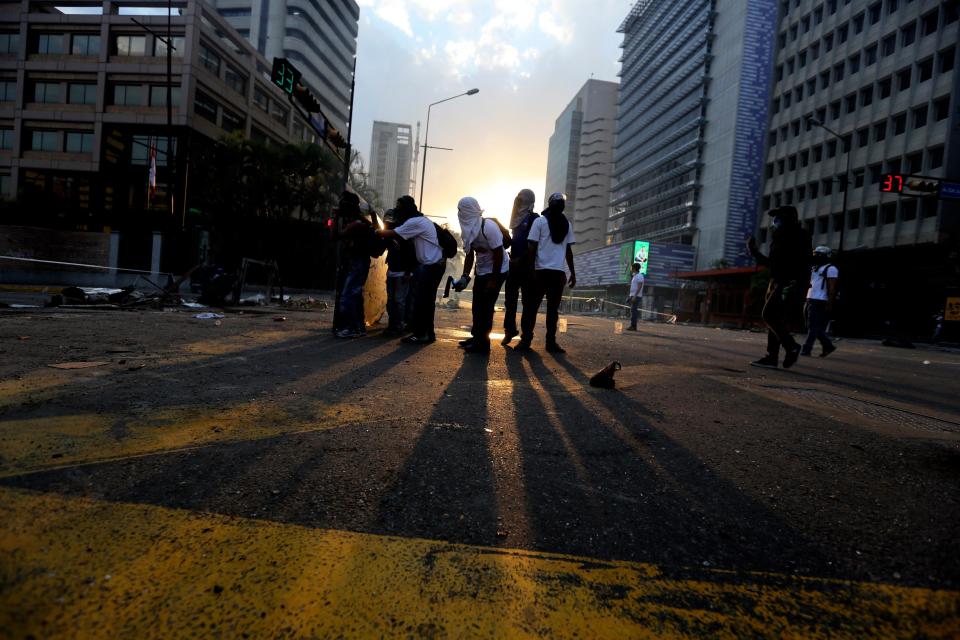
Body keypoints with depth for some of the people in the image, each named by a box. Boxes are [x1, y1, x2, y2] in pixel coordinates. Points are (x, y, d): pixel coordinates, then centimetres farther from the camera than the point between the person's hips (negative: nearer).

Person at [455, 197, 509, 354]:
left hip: (496, 272, -8)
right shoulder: (468, 229, 0)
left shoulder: (489, 227, -23)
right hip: (481, 272, 8)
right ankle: (476, 337, 25)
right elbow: (470, 255, 4)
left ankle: (483, 344, 2)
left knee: (486, 307, -6)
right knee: (477, 306, 12)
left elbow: (498, 254, -23)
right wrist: (464, 276, -7)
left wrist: (493, 280, -21)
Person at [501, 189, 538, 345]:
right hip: (514, 264, 7)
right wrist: (512, 258, 10)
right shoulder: (518, 218, 18)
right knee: (510, 299, 6)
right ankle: (510, 330, 13)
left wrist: (520, 259, -16)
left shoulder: (534, 218, -4)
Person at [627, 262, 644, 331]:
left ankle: (633, 326, -12)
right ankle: (633, 326, 10)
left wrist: (635, 296, -26)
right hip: (633, 295, 10)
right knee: (633, 311, 8)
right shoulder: (635, 276, 19)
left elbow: (639, 287, -20)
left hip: (636, 296, -10)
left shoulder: (639, 276, -13)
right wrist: (631, 296, 22)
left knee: (633, 310, -12)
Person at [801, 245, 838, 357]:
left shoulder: (830, 269, -6)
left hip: (819, 302, -9)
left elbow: (831, 289, -12)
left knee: (813, 327, -7)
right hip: (810, 301, 9)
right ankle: (828, 346, 23)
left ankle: (806, 349, -6)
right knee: (816, 327, 11)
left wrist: (829, 304, -17)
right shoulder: (814, 268, 20)